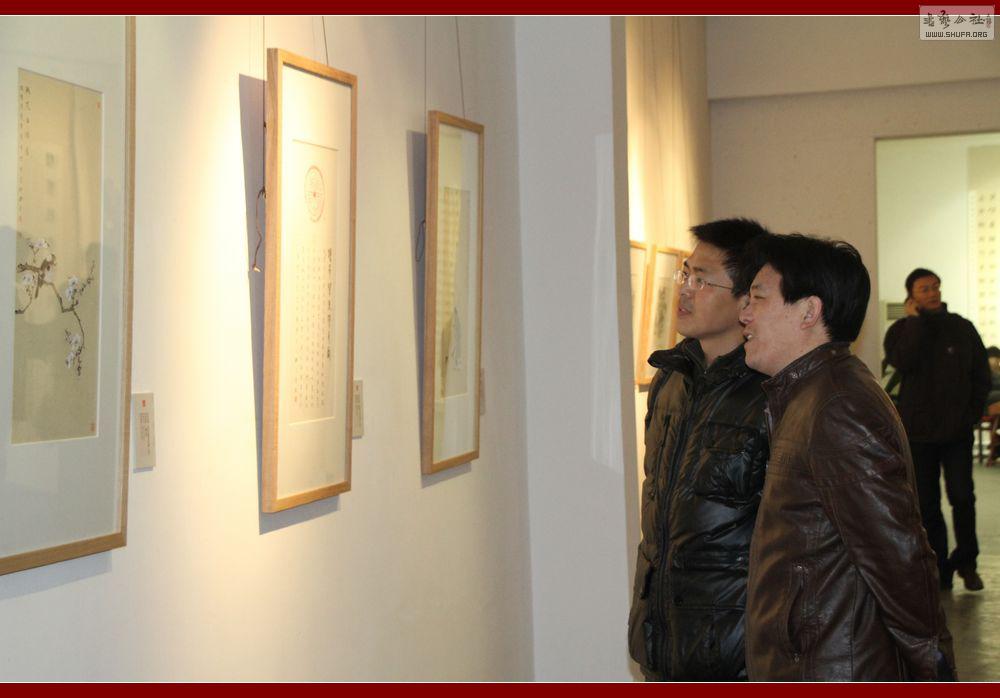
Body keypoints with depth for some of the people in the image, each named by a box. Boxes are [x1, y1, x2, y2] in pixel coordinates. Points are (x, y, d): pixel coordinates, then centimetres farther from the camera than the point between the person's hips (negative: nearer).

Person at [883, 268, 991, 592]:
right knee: (927, 503, 4)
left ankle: (966, 561, 13)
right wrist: (916, 321, -15)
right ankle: (939, 568, 14)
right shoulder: (901, 329, 2)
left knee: (962, 496, -6)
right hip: (919, 431, 0)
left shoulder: (962, 328, 6)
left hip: (958, 431, 0)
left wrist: (973, 412, 3)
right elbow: (903, 361, -20)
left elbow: (981, 374, 11)